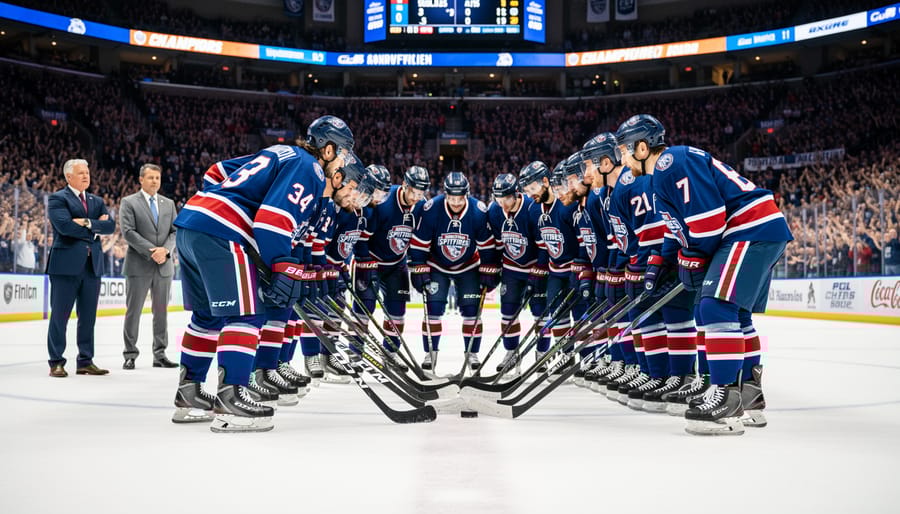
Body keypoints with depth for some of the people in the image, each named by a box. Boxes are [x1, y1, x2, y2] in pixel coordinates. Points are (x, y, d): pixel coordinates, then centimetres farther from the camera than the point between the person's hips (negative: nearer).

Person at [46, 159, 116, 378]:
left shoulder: (97, 201, 18)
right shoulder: (57, 199, 0)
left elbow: (110, 226, 3)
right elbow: (64, 226, -17)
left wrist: (88, 223, -12)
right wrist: (95, 228, -7)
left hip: (92, 265, 6)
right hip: (66, 264, -6)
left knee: (88, 316, 8)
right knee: (60, 315, 0)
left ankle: (86, 361, 14)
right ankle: (56, 362, 7)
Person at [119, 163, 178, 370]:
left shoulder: (169, 204, 14)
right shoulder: (129, 202, 1)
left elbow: (175, 231, 8)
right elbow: (128, 232, -9)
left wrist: (165, 249, -11)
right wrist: (151, 251, -16)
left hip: (164, 266, 4)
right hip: (138, 266, -4)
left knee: (161, 312, 7)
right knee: (133, 311, 1)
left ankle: (160, 355, 14)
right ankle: (130, 355, 8)